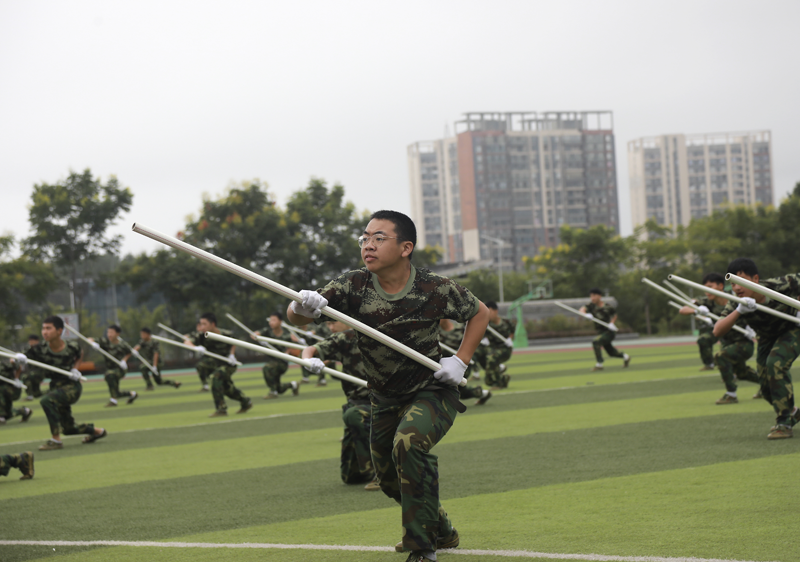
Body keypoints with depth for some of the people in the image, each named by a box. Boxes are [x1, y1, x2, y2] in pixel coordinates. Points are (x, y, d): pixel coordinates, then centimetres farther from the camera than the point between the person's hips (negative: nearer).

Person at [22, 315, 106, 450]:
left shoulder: (71, 347, -16)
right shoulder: (41, 350, -14)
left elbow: (80, 355, 8)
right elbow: (24, 359, -27)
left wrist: (75, 369, -9)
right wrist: (20, 358, -51)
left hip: (72, 386, -5)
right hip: (56, 387, 5)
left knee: (46, 401, -32)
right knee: (68, 428, 14)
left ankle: (55, 440, -26)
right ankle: (97, 431, 42)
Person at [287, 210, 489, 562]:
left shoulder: (435, 290, -19)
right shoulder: (353, 286, -16)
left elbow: (479, 313, 1)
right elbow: (295, 316, -27)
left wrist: (461, 361, -10)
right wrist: (302, 308, -51)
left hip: (432, 392, -4)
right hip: (384, 400, 4)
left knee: (408, 443, -32)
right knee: (390, 480, 16)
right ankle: (440, 529, 47)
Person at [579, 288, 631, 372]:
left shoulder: (607, 307, -13)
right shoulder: (592, 306, -5)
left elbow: (614, 315, 5)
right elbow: (582, 310, -22)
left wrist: (612, 323, -12)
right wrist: (586, 314, -43)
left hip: (609, 331, -6)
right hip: (601, 332, 6)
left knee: (596, 342, -27)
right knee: (611, 352, 18)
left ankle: (599, 364, -22)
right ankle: (625, 356, 44)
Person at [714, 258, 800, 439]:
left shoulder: (780, 285, -36)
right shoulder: (736, 303, -29)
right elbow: (717, 331, -41)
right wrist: (738, 311, -56)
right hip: (766, 339, 4)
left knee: (775, 365, -29)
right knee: (767, 388, 5)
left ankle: (784, 423, -20)